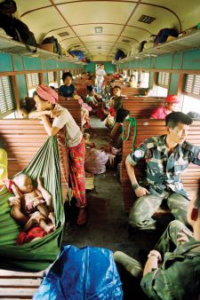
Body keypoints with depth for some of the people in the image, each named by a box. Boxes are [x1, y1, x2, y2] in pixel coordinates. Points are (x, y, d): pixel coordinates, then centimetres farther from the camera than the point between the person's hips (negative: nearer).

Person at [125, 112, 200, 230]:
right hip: (153, 190, -2)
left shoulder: (189, 149, -12)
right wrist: (136, 186, -10)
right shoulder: (150, 145, -18)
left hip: (176, 190, 2)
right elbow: (129, 161, -7)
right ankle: (159, 228, 9)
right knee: (136, 218, -23)